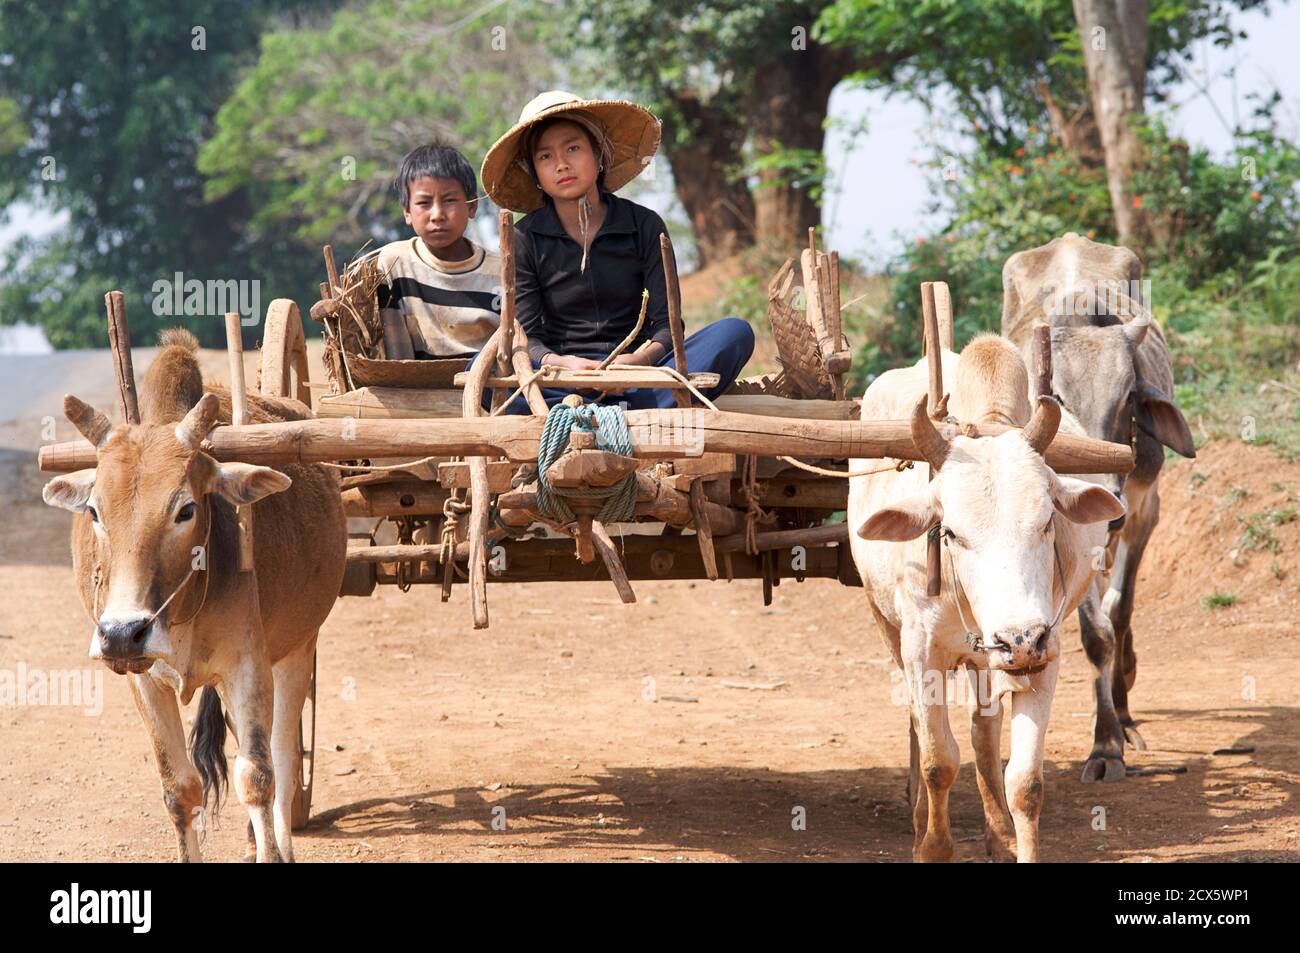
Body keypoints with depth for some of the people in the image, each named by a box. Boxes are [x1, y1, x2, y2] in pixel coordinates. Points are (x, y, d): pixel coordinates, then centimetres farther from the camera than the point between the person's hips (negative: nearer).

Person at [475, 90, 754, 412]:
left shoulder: (644, 226, 8)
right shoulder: (526, 238, 7)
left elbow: (667, 324, 2)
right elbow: (526, 336, -1)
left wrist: (640, 359, -22)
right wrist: (560, 363, -25)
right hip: (561, 378, -1)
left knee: (736, 332, -23)